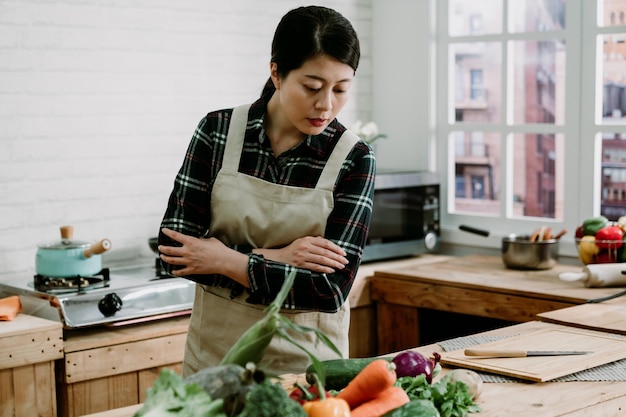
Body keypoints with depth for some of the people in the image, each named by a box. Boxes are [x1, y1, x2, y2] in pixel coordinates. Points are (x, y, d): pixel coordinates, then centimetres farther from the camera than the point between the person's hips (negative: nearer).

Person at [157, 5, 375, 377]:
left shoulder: (354, 160, -12)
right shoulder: (218, 130, -8)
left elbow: (331, 288, -18)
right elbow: (174, 248, -10)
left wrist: (228, 261, -18)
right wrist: (273, 257, -19)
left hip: (305, 358, -2)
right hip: (215, 349, 2)